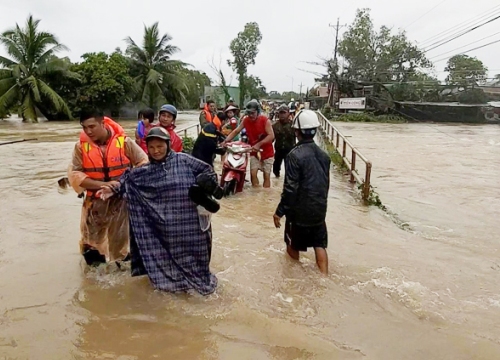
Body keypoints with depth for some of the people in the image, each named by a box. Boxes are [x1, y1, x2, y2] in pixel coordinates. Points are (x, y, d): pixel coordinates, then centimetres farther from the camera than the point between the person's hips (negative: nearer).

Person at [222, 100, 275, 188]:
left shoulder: (265, 120, -17)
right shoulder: (245, 120, -4)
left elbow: (271, 136, -24)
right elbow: (236, 131, -5)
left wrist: (259, 144, -34)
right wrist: (225, 141, -20)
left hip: (267, 152, -3)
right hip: (254, 152, 3)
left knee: (266, 175, 0)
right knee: (253, 173, -6)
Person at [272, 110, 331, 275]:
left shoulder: (295, 155, -19)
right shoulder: (324, 155, 3)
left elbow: (290, 188, -20)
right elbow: (326, 184, 12)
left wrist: (279, 212, -12)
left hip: (300, 210, -5)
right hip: (319, 209, 6)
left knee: (293, 247, 14)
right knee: (320, 245, 15)